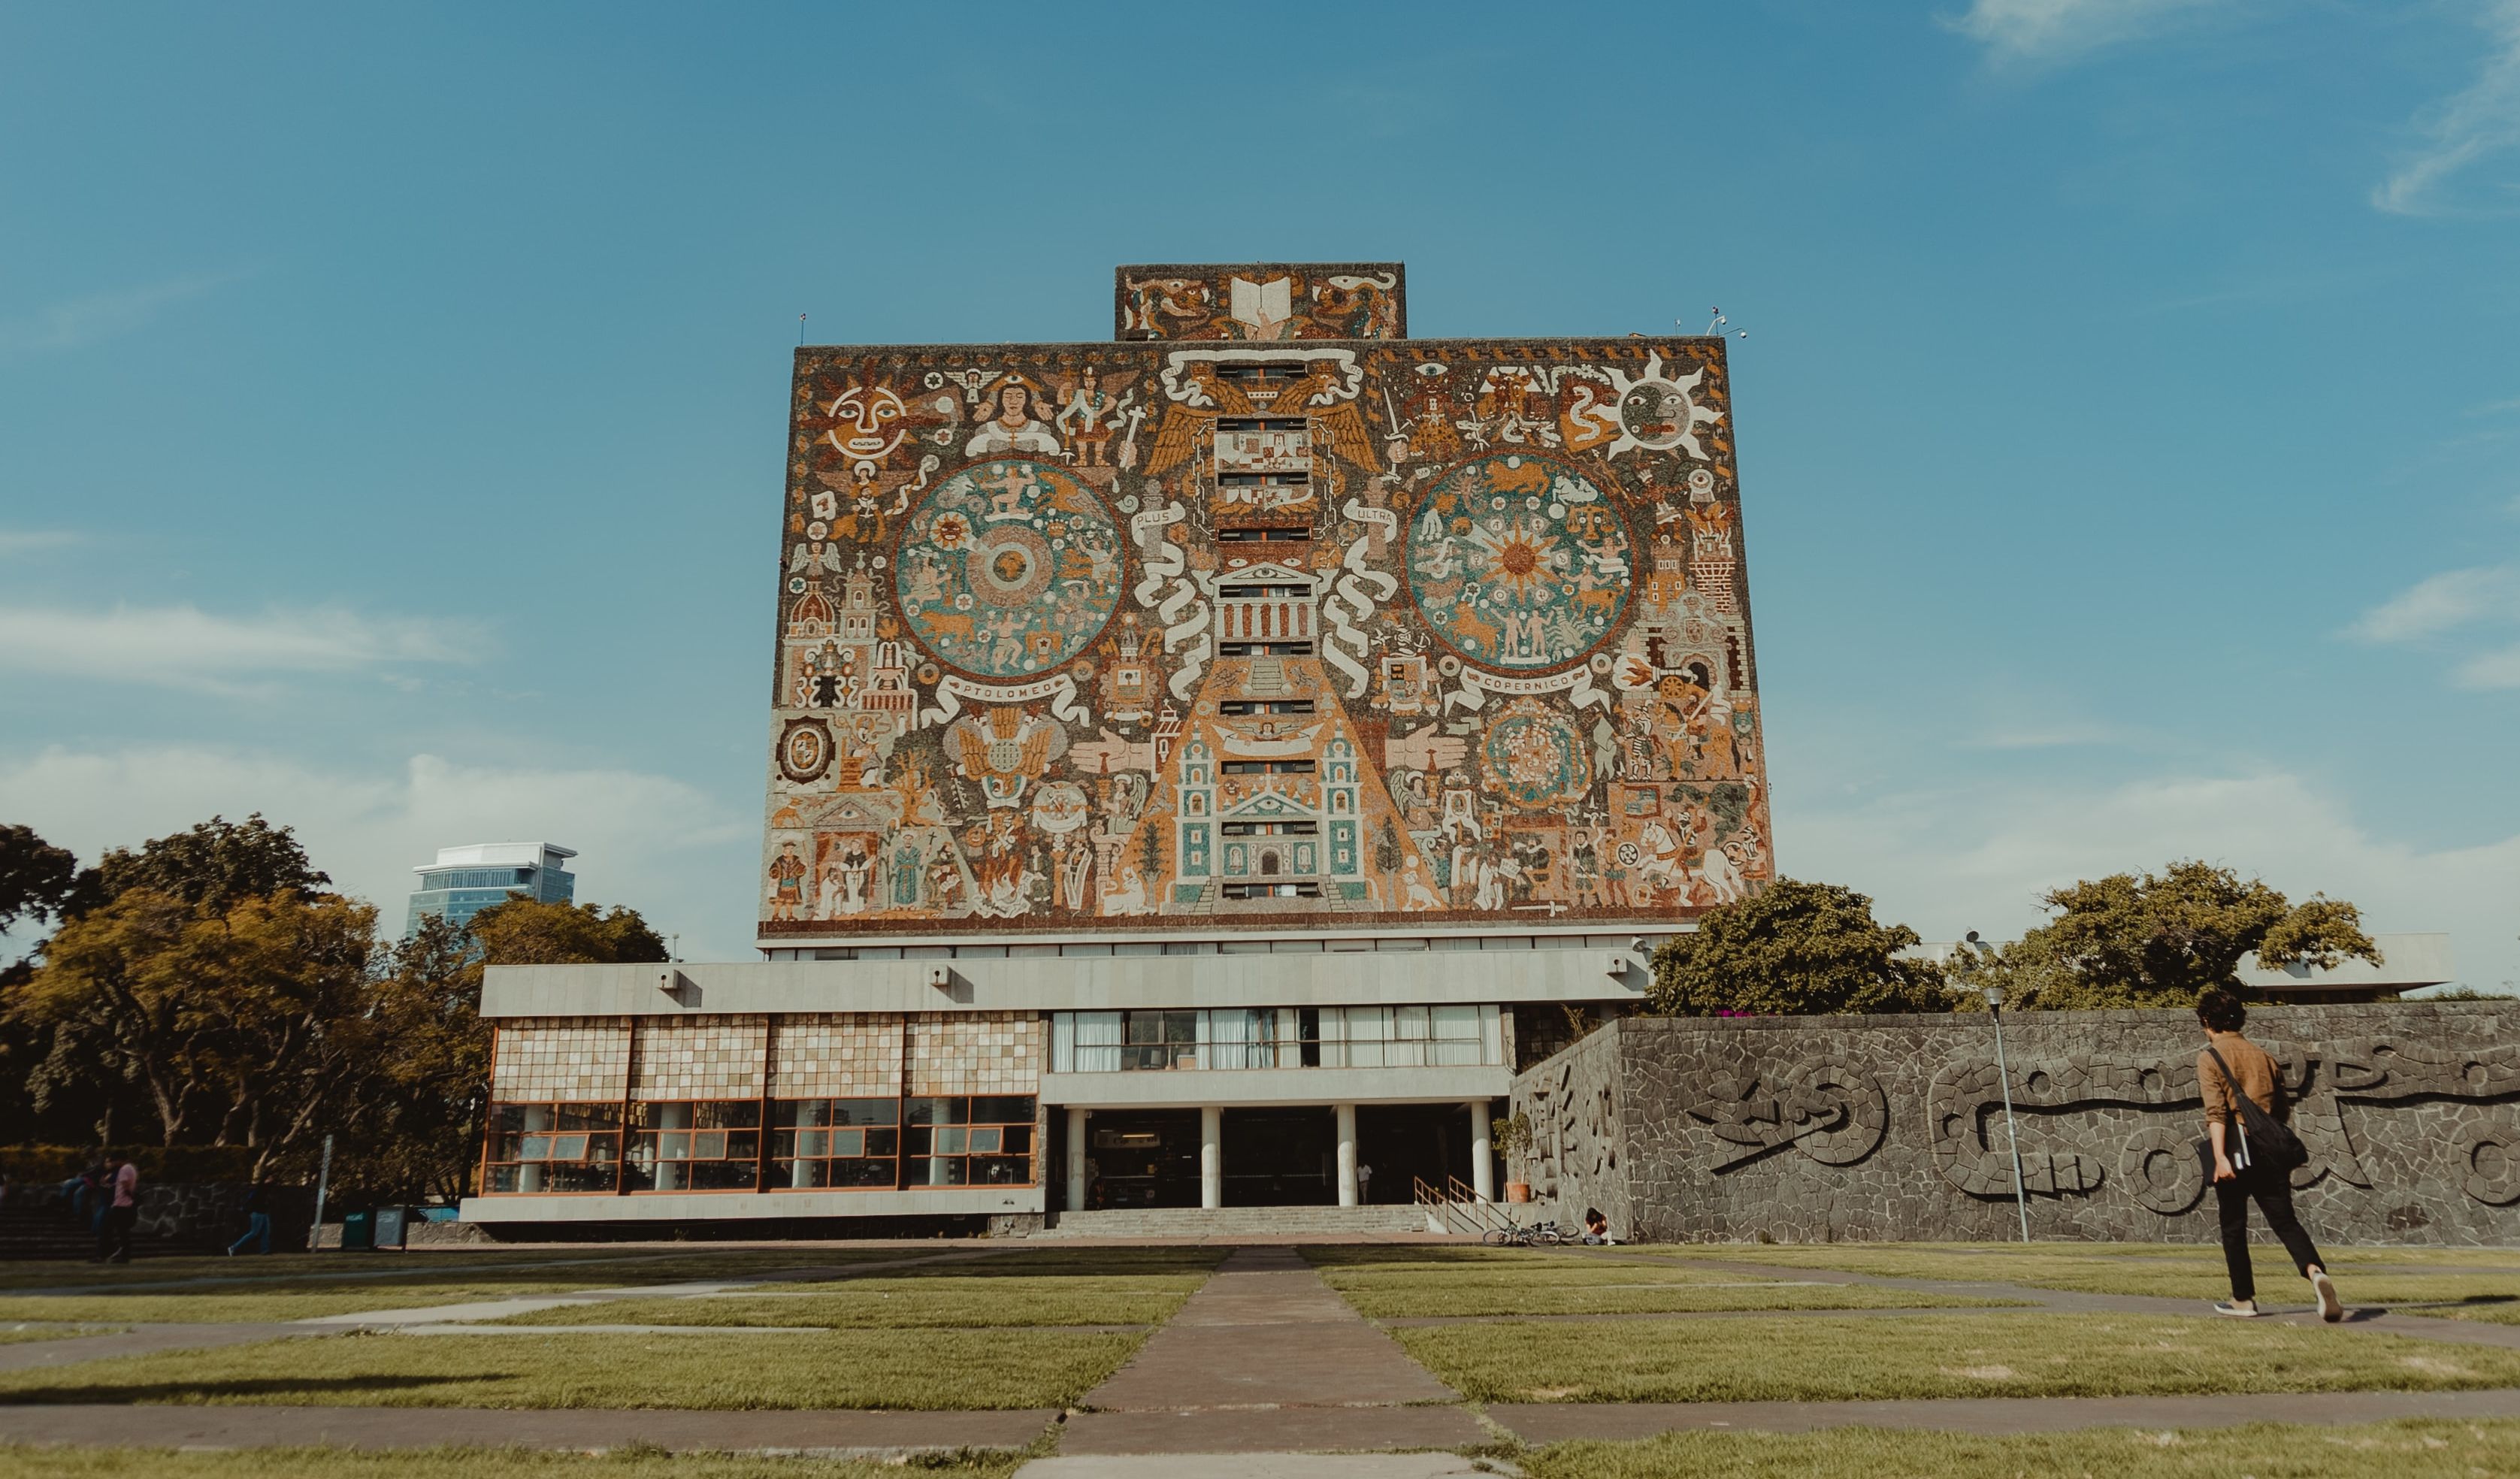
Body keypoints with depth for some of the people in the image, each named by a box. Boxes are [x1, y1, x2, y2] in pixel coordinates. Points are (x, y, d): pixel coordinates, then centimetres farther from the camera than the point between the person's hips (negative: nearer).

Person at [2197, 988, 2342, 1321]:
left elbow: (2216, 1110, -16)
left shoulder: (2209, 1058, -3)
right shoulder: (2262, 1055, 14)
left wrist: (2219, 1157, -22)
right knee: (2285, 1221, 2)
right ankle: (2316, 1272, -24)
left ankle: (2244, 1299, 14)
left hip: (2235, 1152, -4)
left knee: (2233, 1228, 8)